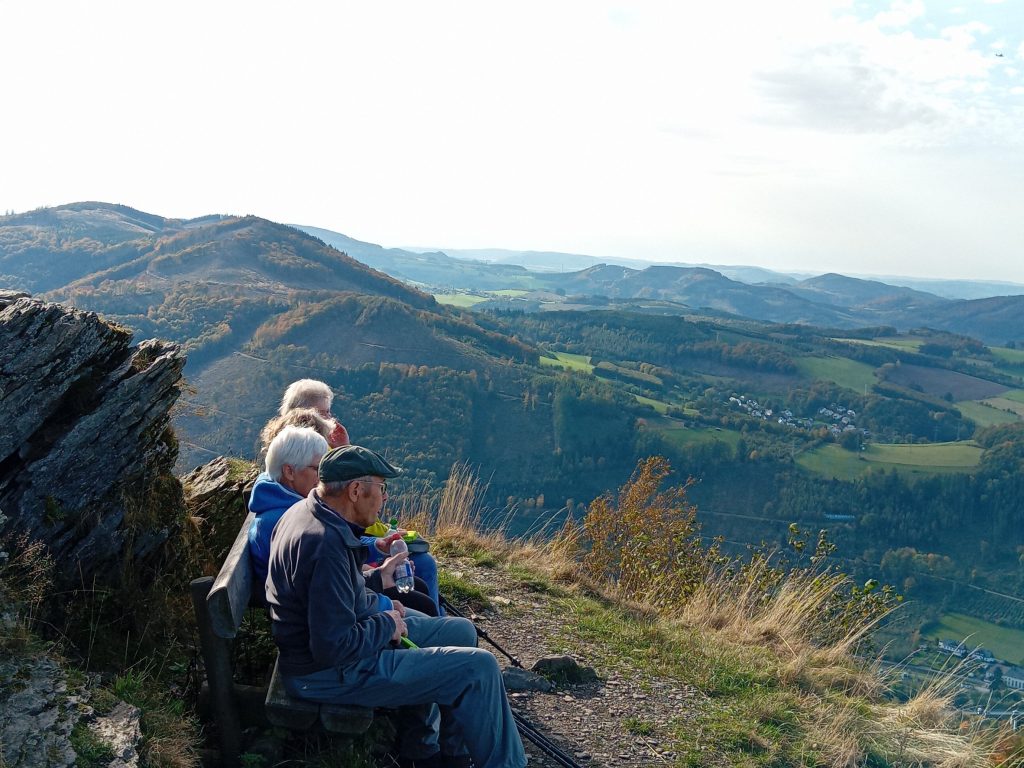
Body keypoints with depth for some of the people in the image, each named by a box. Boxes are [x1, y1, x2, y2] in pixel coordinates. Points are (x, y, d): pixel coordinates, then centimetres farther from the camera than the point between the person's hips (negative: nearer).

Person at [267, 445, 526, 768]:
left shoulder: (307, 512, 2)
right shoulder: (325, 544, -30)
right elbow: (335, 648, -30)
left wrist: (378, 604, 5)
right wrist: (387, 625, -14)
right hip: (334, 672, -10)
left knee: (461, 632, 15)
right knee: (478, 666, -12)